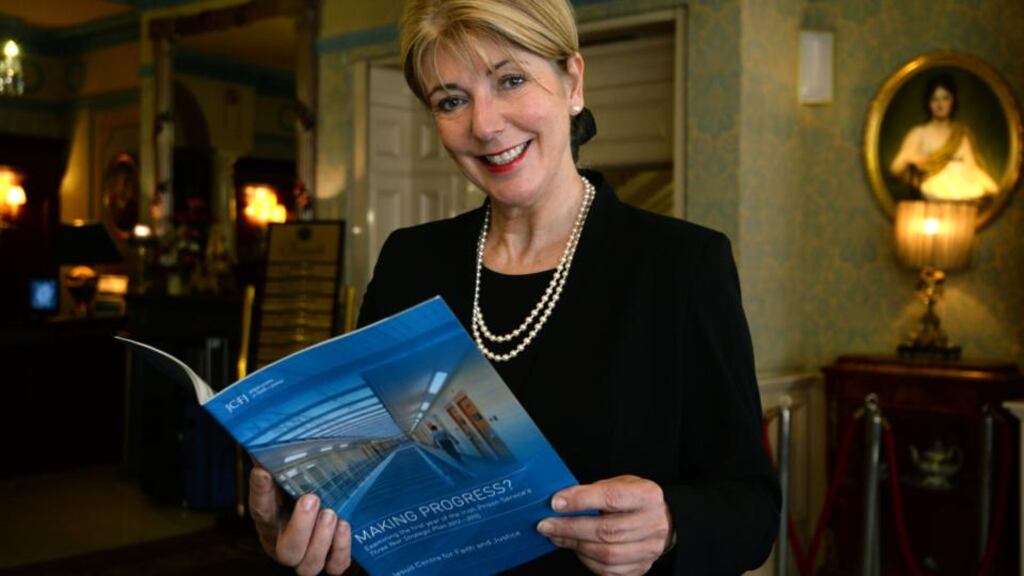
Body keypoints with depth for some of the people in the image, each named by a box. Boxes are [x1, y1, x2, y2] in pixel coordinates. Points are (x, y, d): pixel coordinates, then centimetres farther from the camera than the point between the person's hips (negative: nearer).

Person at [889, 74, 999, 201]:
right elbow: (895, 169, 5)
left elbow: (971, 166, 14)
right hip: (937, 194, -4)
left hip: (967, 190, 4)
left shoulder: (962, 132, 22)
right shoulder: (919, 133, 13)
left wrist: (994, 188, -3)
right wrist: (907, 159, -18)